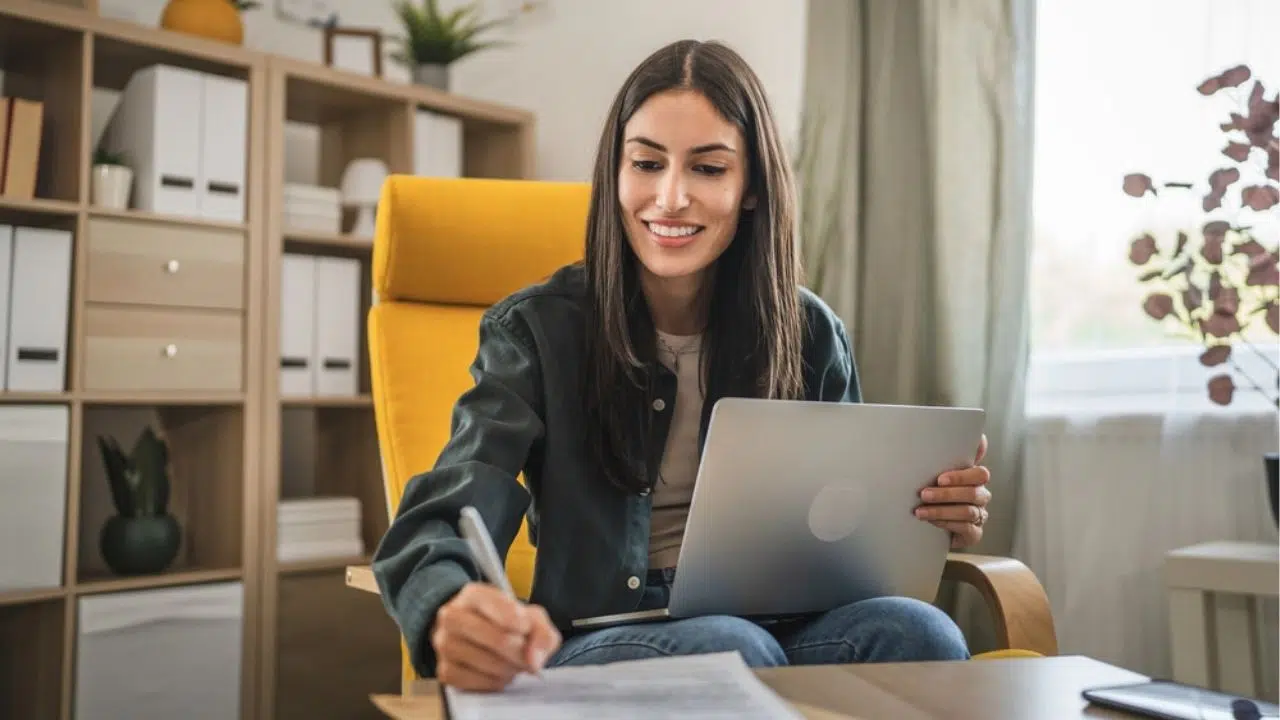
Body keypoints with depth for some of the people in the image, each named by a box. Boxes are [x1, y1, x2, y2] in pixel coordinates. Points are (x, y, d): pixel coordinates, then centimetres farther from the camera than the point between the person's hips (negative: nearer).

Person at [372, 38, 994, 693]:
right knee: (730, 646, -35)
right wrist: (452, 615, -42)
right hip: (594, 646, -3)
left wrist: (932, 521, -13)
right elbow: (443, 520, -17)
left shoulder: (808, 333, 6)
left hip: (776, 631, 3)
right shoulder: (535, 331, -4)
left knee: (912, 631, -28)